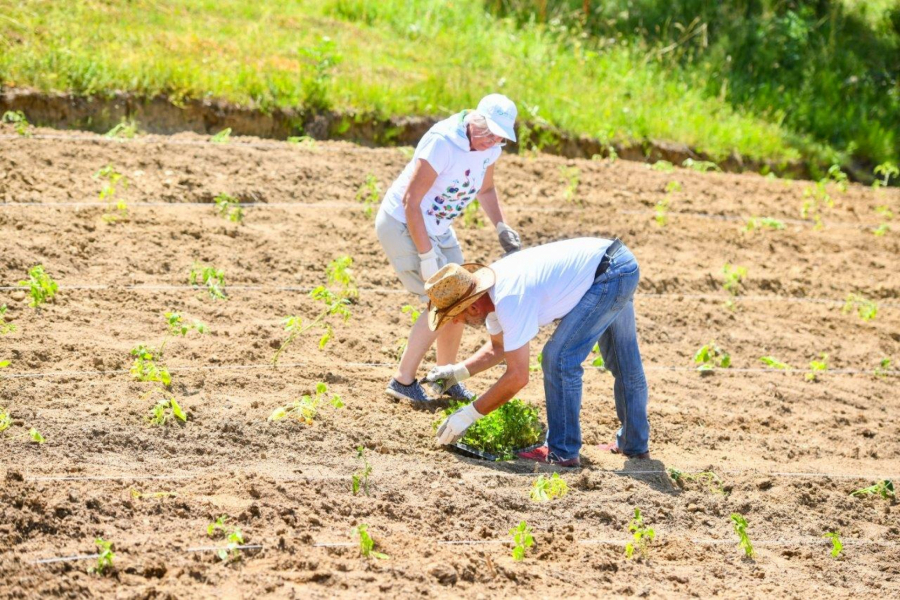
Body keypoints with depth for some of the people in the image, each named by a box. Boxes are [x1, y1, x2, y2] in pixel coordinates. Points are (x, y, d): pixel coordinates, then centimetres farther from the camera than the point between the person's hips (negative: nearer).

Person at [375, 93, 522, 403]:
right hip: (403, 224, -8)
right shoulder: (442, 143, -29)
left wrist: (502, 228, 2)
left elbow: (485, 189, 17)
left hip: (438, 228, 8)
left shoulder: (489, 147, -4)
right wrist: (426, 256, -27)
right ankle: (403, 380, 0)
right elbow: (411, 202, -27)